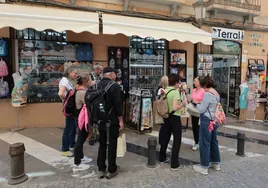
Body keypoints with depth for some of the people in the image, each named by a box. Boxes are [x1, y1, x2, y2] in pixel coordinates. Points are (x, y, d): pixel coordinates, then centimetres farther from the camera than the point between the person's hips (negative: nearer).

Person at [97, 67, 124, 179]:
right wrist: (120, 120, -12)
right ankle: (111, 170, 15)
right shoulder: (115, 86, -15)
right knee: (112, 144, 5)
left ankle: (101, 169, 22)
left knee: (102, 144, 15)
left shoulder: (98, 85, 7)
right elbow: (118, 104, -19)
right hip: (112, 120, -6)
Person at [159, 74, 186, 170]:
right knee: (177, 140, 3)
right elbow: (175, 108, -24)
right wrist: (182, 104, -9)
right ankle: (175, 164, 9)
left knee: (165, 137, 19)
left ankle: (162, 158, 34)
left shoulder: (165, 91, 3)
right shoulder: (176, 92, -18)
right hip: (175, 118, -7)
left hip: (166, 117, 7)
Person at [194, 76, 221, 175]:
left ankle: (204, 167, 10)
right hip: (214, 120, 9)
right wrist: (201, 103, 11)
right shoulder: (216, 94, 10)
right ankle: (216, 163, 31)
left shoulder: (207, 94, -18)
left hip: (207, 121, -9)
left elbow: (201, 110, -16)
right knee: (213, 141, 19)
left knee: (205, 143, 0)